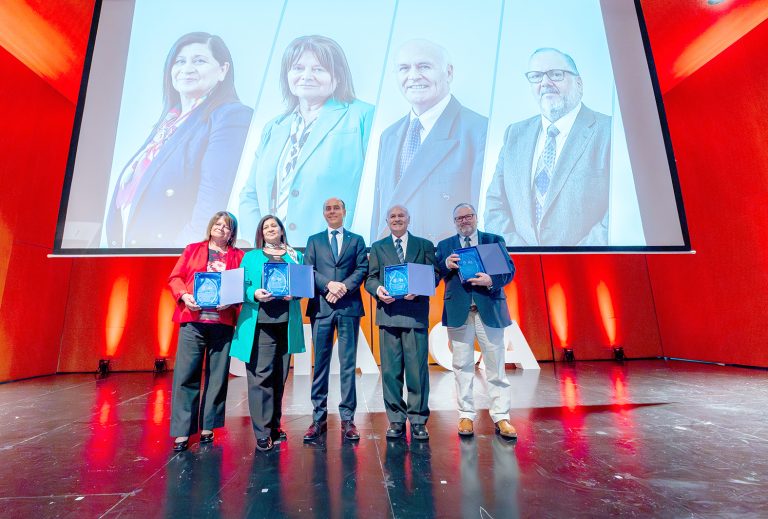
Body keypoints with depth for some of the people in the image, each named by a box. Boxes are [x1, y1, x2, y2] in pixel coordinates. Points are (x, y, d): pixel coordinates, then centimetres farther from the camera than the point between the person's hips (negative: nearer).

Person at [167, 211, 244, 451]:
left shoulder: (238, 256, 11)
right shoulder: (192, 249, 14)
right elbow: (175, 277, 9)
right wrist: (184, 296, -9)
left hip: (223, 322, 0)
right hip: (193, 320, 0)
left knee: (218, 376, 5)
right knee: (186, 375, -1)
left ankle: (207, 428, 19)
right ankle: (182, 432, 9)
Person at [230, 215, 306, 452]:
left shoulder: (296, 256, 16)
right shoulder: (251, 257, 13)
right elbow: (242, 286, 5)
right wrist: (255, 294, -15)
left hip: (287, 322, 2)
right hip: (259, 322, -2)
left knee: (280, 376, 9)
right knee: (261, 375, -5)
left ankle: (275, 426, 25)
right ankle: (262, 434, 4)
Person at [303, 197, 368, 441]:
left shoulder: (357, 240, 14)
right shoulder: (314, 240, 16)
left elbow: (362, 269, 3)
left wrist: (344, 287, -13)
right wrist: (329, 284, -12)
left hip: (349, 307, 0)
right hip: (321, 307, 1)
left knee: (348, 364, 3)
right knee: (320, 363, 6)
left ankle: (347, 419, 12)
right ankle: (319, 418, 16)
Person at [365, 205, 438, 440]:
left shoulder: (425, 245, 12)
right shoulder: (378, 247, 16)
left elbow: (435, 275, 5)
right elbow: (370, 278, 11)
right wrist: (377, 289, -11)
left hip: (416, 313, -1)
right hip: (388, 313, 1)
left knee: (417, 368, 1)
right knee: (390, 370, 6)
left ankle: (418, 420, 16)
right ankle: (396, 420, 19)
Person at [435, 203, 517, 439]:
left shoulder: (495, 240, 8)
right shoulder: (445, 246, 10)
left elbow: (510, 270, 1)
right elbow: (435, 276, 4)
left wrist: (491, 281, -17)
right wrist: (446, 265, -16)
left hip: (490, 310, 0)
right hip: (459, 312, 1)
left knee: (496, 366, 6)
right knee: (462, 366, 8)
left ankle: (501, 417, 18)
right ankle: (466, 416, 21)